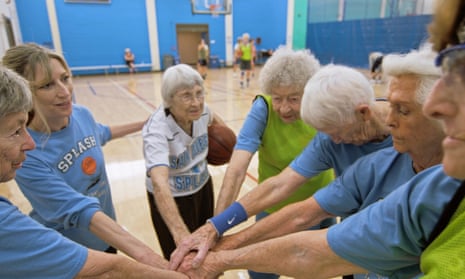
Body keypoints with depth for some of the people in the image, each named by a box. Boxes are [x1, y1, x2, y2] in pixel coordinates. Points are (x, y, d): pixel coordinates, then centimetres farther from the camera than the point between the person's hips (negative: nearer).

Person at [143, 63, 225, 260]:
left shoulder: (200, 110, -16)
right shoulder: (156, 131, -34)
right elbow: (159, 183, -50)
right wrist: (180, 233, -61)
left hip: (203, 187, 6)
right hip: (172, 198, -5)